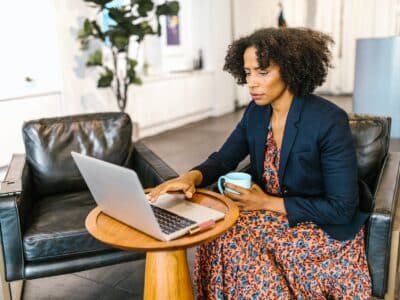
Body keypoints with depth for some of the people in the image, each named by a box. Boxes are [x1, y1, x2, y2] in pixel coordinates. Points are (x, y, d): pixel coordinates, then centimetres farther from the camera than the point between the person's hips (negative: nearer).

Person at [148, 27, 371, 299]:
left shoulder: (330, 121, -22)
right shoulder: (256, 112, -2)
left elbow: (342, 208, -20)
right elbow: (223, 159, 1)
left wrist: (267, 203, -21)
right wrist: (192, 177, -23)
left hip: (323, 228, -5)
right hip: (271, 215, 5)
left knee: (231, 241, -24)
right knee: (219, 235, -22)